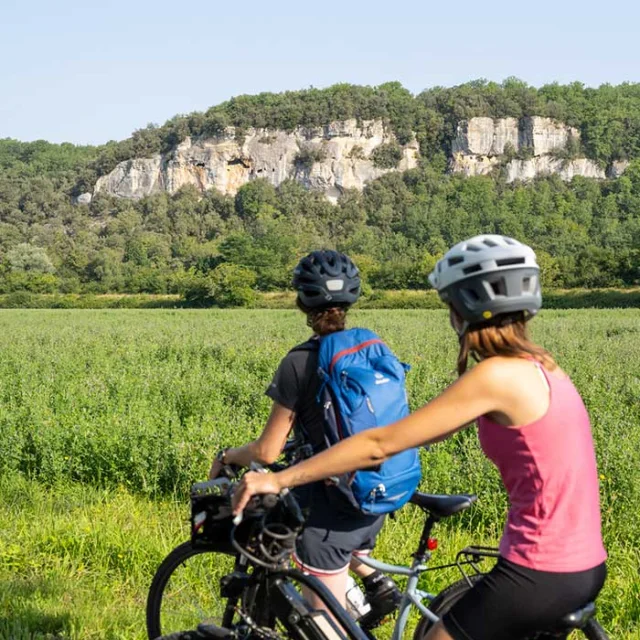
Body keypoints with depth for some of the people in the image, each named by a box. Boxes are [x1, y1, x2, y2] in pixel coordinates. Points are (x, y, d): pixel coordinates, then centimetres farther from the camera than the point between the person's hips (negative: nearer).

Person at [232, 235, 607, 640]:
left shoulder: (497, 375, -17)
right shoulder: (537, 366, 10)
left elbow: (382, 444, -16)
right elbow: (430, 430, 19)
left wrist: (278, 480, -11)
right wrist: (342, 458, 24)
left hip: (542, 574, -9)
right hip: (583, 566, 9)